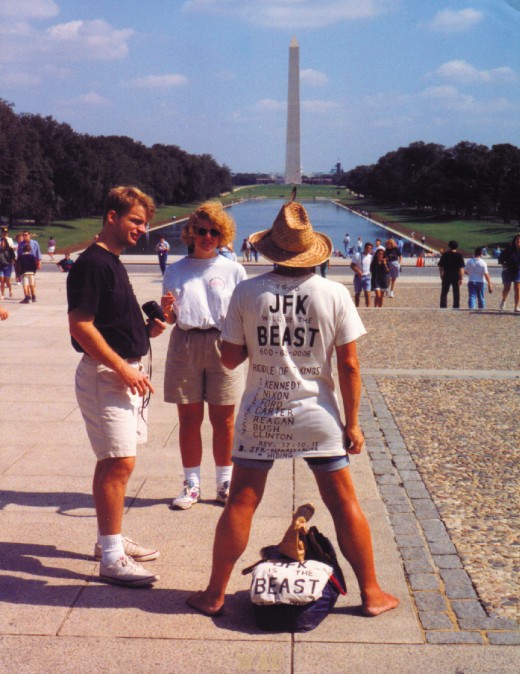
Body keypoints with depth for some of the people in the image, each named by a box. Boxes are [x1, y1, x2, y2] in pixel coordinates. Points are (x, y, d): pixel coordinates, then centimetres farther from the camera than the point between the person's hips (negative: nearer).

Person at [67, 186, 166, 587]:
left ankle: (111, 539, 26)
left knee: (113, 461, 15)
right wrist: (124, 369, -21)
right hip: (104, 374, -10)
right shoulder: (92, 263, -15)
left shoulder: (113, 262, 16)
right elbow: (80, 326, -21)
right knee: (120, 462, -10)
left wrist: (147, 329, 7)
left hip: (126, 372, 10)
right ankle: (112, 558, -4)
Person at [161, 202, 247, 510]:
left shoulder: (234, 270, 6)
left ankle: (225, 482, 16)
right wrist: (166, 309, -9)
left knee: (223, 418, 3)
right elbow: (170, 318, 12)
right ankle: (192, 484, 14)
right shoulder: (176, 271, 10)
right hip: (185, 345, 1)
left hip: (222, 346, -1)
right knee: (189, 417, 4)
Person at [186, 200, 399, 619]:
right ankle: (371, 593, 20)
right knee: (345, 504, 10)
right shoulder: (334, 294, -7)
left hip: (260, 416, 0)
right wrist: (352, 423, 2)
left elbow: (230, 358, -2)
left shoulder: (247, 292, -6)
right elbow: (349, 365, -6)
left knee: (241, 504, 9)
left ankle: (215, 595, 19)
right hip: (318, 416, 0)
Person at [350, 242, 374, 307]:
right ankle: (357, 307, 22)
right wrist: (358, 271, -21)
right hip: (358, 277, -1)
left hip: (367, 277, 1)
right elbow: (352, 265, -8)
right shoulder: (357, 255, -5)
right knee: (357, 293, 10)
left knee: (367, 293, -10)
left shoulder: (371, 257, 3)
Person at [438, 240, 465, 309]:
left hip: (446, 276, 0)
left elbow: (440, 266, 1)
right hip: (456, 276, 0)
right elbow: (461, 268, -7)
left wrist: (441, 276, 11)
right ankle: (456, 306, 7)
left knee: (444, 292, 5)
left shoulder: (445, 254, 0)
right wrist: (461, 278, -6)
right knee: (456, 293, 7)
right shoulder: (459, 255, -3)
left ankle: (443, 306, 0)